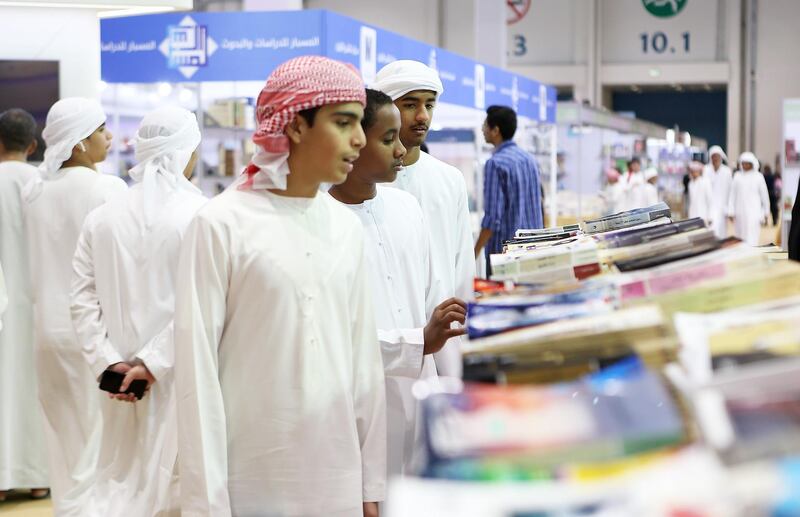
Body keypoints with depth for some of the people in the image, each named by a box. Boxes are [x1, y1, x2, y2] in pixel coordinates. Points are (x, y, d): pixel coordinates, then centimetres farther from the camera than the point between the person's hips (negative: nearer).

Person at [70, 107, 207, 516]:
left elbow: (83, 299, 1)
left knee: (121, 480, 15)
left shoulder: (102, 217, 3)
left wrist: (108, 362, -2)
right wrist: (154, 361, -15)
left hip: (122, 378, 4)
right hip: (182, 376, -4)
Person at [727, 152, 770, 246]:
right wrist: (731, 212, 1)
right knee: (740, 238, 5)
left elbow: (764, 195, 7)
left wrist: (766, 212, 11)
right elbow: (732, 195, 6)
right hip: (740, 213, 3)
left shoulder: (758, 177, 0)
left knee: (752, 238, -10)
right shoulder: (737, 176, 5)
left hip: (754, 212, -3)